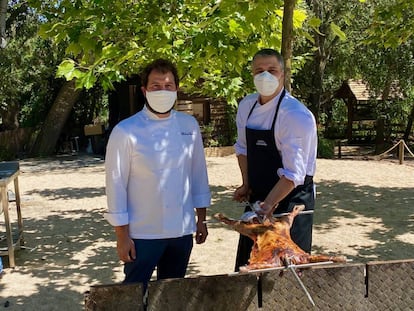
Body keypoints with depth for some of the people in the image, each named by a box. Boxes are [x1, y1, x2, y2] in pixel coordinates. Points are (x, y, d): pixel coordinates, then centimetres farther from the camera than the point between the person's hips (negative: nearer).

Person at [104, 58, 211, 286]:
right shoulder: (126, 131, -11)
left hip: (182, 231, 4)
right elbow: (116, 185, -9)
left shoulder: (189, 125, 2)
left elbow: (198, 173, 9)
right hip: (142, 234, -4)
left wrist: (201, 219, 10)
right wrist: (122, 236, -9)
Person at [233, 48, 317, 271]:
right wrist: (246, 184, 5)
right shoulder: (246, 106, 2)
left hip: (291, 197, -6)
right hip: (258, 196, 6)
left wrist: (268, 205, -29)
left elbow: (293, 173, -24)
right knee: (248, 264, 14)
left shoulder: (297, 115, -20)